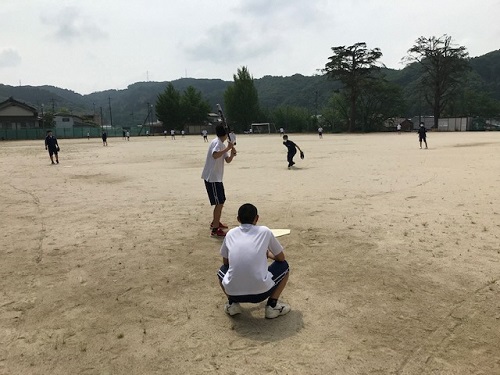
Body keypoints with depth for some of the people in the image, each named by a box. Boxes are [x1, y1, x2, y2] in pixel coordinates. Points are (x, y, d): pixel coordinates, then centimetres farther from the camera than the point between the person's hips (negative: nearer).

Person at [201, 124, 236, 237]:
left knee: (221, 201, 20)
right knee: (219, 203, -9)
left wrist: (232, 154, -4)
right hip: (212, 178, -10)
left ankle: (215, 222, 36)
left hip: (216, 177, 10)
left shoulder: (222, 144, 15)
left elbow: (228, 160, 15)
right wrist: (227, 148, -27)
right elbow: (215, 155, -34)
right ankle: (215, 230, -5)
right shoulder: (217, 142, -14)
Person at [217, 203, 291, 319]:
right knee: (284, 266, 24)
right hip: (261, 292, -2)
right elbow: (281, 258, 16)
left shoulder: (230, 233, 12)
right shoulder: (265, 231, 7)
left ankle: (232, 304, 16)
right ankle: (272, 305, 14)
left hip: (233, 292, 2)